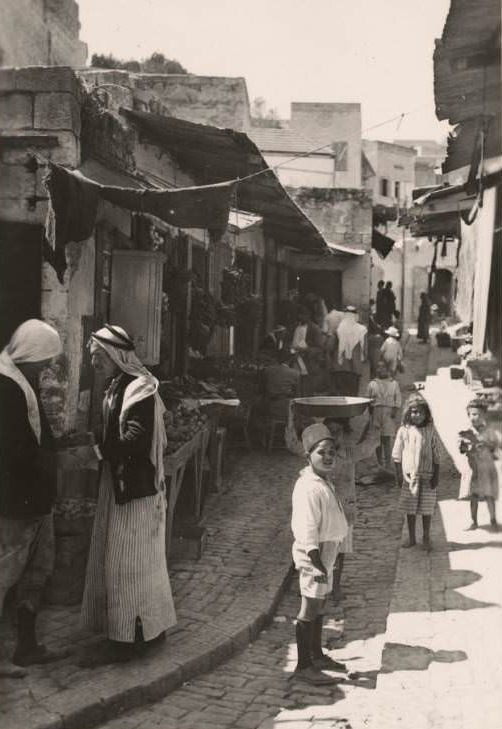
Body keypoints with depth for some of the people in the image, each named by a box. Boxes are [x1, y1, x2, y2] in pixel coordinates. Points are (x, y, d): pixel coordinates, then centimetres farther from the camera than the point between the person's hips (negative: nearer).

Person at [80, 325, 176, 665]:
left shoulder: (139, 390, -18)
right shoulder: (120, 386, 11)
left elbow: (134, 442, -25)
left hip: (136, 488, -9)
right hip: (120, 484, 9)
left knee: (125, 563, -2)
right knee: (141, 561, 17)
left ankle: (127, 639, 8)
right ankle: (150, 627, 29)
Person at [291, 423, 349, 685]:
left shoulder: (326, 481, 10)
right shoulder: (308, 488, -22)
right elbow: (307, 530, -24)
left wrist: (325, 562, 20)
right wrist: (318, 564, -25)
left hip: (326, 552, 10)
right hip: (314, 554, -10)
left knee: (319, 606, 20)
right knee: (310, 609, -2)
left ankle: (317, 656, 33)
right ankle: (303, 666, 7)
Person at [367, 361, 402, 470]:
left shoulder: (394, 383, 12)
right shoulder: (372, 384, 13)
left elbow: (398, 398, 8)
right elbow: (369, 399, 11)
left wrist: (395, 410, -5)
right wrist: (371, 411, 1)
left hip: (389, 412, -1)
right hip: (376, 411, 1)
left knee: (387, 438, -6)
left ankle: (388, 461, -3)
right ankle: (379, 461, 10)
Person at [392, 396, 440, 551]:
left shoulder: (431, 431, -2)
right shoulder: (404, 430, -1)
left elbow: (436, 455, 1)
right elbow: (397, 455, 3)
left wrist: (436, 476, -3)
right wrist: (399, 475, -1)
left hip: (427, 476, -1)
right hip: (408, 475, 1)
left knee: (426, 509, 6)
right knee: (410, 509, 8)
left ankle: (426, 539, 20)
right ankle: (412, 538, 21)